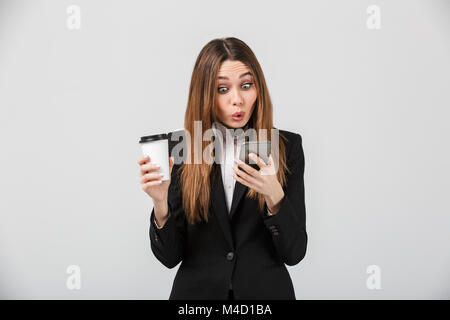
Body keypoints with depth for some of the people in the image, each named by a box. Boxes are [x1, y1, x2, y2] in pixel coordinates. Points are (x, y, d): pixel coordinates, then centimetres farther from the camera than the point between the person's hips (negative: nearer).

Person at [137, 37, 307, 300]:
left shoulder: (287, 147, -7)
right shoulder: (179, 147, -7)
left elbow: (295, 253, -10)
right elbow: (170, 256, -7)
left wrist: (274, 196, -26)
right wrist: (161, 203, -25)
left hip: (266, 290, 0)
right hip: (197, 290, 0)